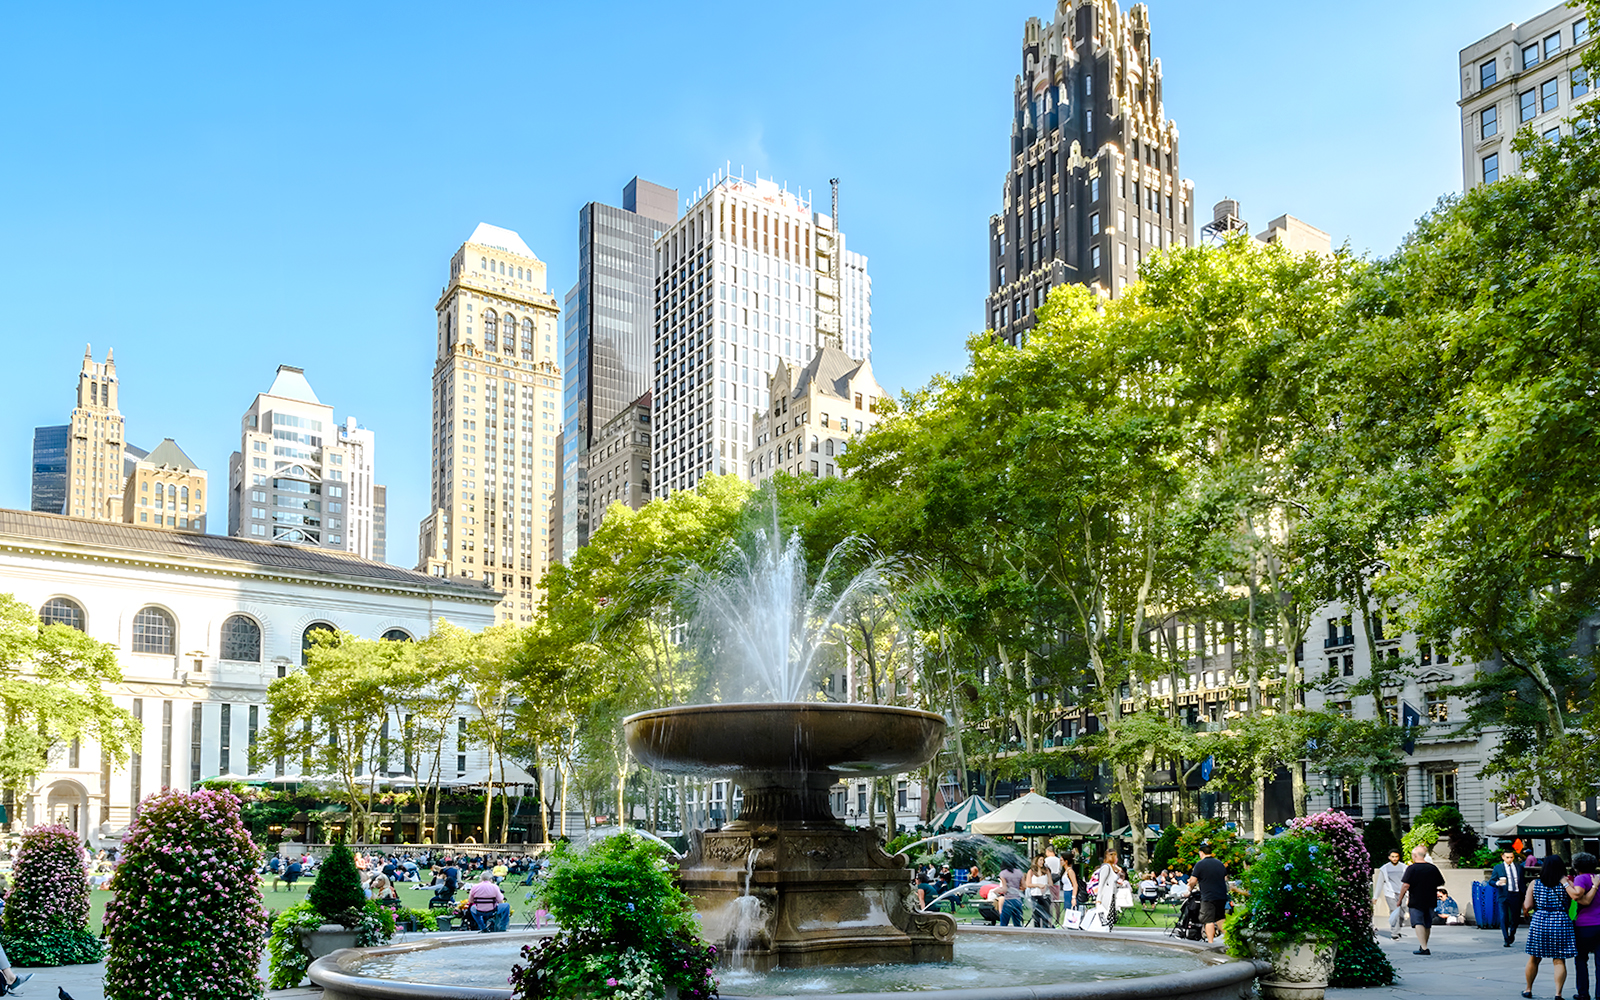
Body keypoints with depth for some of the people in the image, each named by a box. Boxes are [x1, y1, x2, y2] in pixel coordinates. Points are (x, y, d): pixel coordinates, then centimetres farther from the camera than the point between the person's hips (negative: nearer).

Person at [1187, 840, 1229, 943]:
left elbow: (1192, 881, -9)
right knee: (1219, 918, 19)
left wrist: (1191, 888, 10)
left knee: (1209, 920, -3)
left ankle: (1210, 941, -6)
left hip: (1208, 897, -6)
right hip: (1222, 896, 6)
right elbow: (1225, 879, 21)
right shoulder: (1220, 863, 12)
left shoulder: (1200, 864, -8)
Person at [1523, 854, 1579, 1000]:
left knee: (1534, 959, 14)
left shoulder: (1534, 883, 3)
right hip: (1560, 922, -2)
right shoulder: (1565, 882, -3)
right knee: (1559, 961, 2)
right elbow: (1576, 895, -23)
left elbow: (1527, 907, 0)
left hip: (1539, 922, 2)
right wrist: (1566, 883, -10)